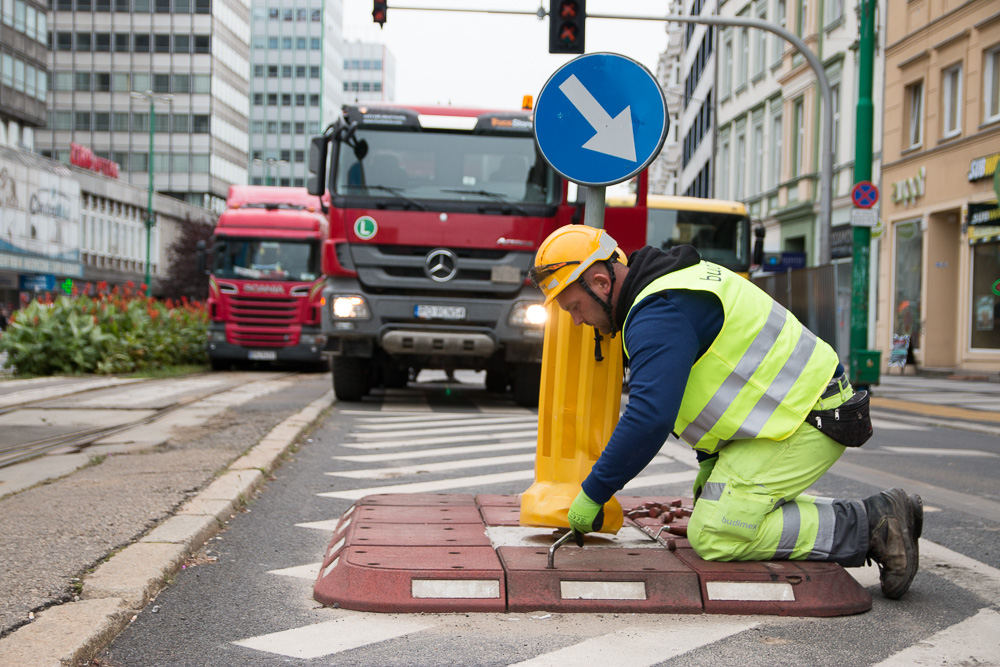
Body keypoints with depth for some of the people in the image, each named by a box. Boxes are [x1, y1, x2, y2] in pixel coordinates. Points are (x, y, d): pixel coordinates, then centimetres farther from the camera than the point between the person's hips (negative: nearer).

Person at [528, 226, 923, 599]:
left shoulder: (660, 313, -20)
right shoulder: (672, 281, 14)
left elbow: (649, 418, -28)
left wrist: (593, 493, -18)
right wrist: (709, 459, 21)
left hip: (803, 422, -11)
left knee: (714, 536, -11)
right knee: (721, 508, 16)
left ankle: (867, 527, -8)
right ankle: (880, 519, 12)